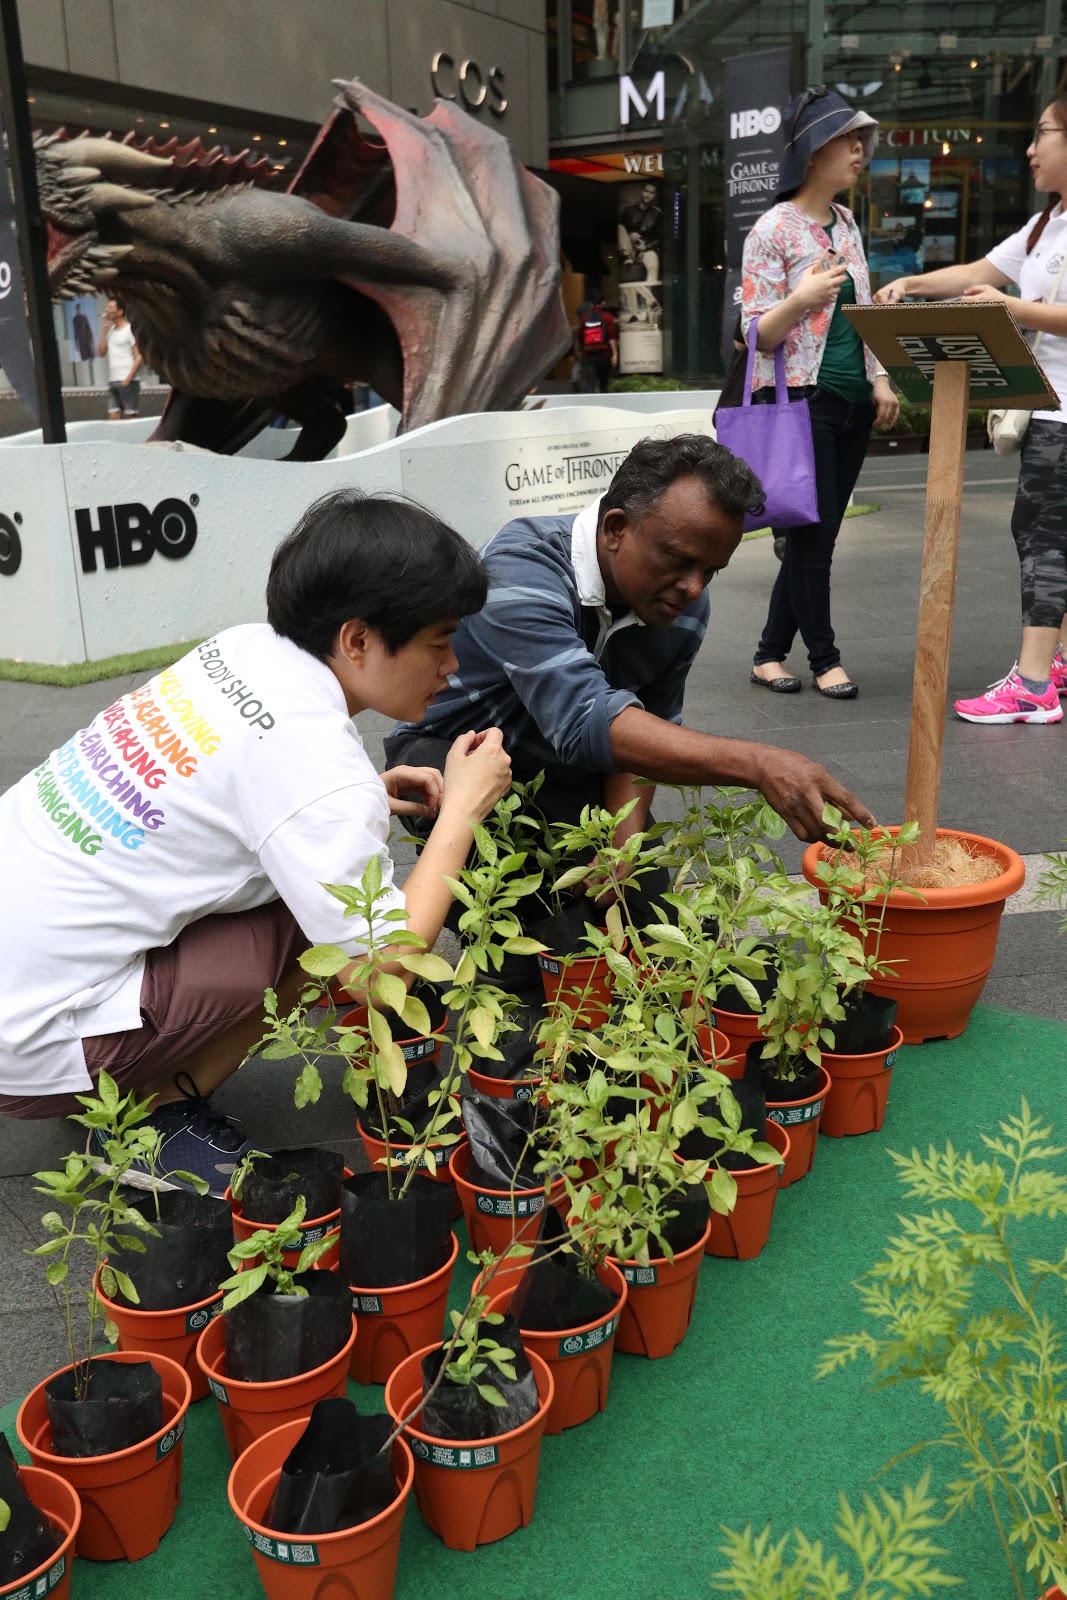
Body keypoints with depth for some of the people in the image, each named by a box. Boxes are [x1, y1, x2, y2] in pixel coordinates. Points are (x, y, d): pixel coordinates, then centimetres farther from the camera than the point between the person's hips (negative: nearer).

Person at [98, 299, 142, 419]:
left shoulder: (130, 330, -4)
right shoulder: (110, 330, 16)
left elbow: (139, 357, -9)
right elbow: (101, 353, 11)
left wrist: (128, 379, -15)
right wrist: (104, 332, 3)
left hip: (128, 382, -6)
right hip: (112, 381, 6)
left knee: (130, 416, -5)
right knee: (113, 416, 0)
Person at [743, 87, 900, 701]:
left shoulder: (847, 223, 15)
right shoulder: (773, 230, -7)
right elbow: (756, 334, -9)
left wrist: (880, 379, 8)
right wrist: (802, 297, -26)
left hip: (853, 402, 7)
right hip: (802, 400, -7)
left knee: (816, 536, 7)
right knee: (814, 535, -5)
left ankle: (771, 652, 16)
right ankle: (825, 659, 8)